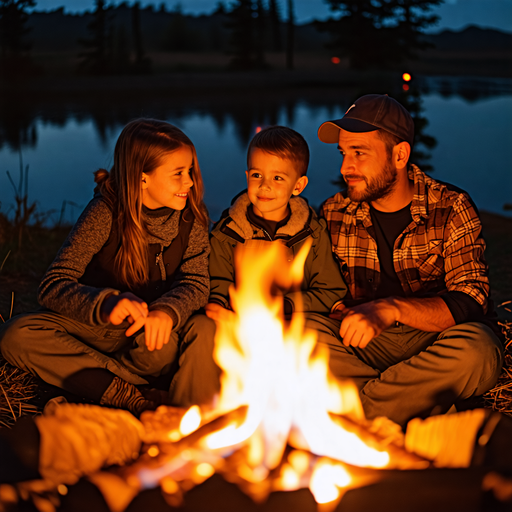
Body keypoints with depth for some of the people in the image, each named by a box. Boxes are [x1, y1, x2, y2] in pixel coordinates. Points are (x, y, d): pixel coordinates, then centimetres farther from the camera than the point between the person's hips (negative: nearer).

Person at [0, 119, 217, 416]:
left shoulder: (191, 216, -7)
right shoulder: (106, 213, -16)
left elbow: (196, 283, -14)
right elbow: (53, 286, -20)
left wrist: (168, 311, -38)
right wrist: (105, 304, -41)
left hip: (153, 335, 0)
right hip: (101, 329, 0)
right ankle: (127, 397, -26)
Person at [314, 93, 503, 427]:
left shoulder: (452, 208, -8)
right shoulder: (334, 214, 2)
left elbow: (470, 302, -18)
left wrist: (391, 308, -33)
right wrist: (347, 317, -21)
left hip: (436, 338, -2)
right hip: (368, 341, 2)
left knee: (476, 352, -36)